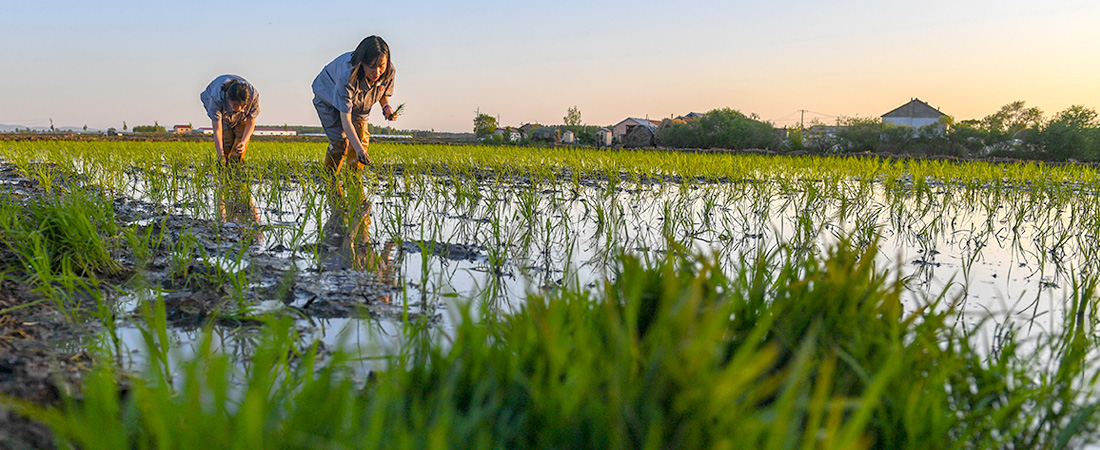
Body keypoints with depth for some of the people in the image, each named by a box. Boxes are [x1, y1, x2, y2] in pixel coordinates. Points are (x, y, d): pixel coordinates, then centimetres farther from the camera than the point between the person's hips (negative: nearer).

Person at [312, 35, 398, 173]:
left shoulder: (389, 70, -30)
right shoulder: (347, 75, -45)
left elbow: (383, 92, -2)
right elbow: (345, 119, -44)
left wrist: (386, 106, -25)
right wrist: (358, 149, -54)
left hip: (359, 104, 5)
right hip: (328, 96, -5)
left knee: (362, 138, -12)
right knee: (340, 141, -16)